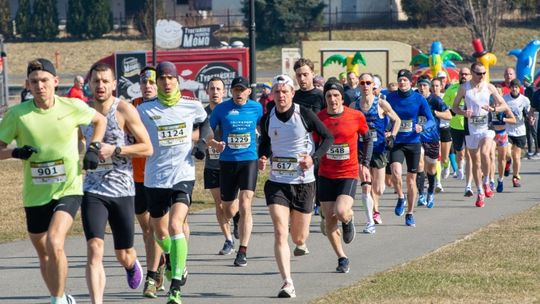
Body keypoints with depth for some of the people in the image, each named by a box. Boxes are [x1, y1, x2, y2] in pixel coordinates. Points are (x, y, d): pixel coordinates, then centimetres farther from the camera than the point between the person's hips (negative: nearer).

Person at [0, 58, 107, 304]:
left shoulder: (73, 107, -7)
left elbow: (100, 120, 13)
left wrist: (93, 149, -1)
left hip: (68, 189, -3)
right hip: (35, 195, 3)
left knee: (54, 244, -24)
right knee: (43, 255, 14)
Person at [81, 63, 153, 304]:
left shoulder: (124, 110, -7)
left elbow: (147, 148, -7)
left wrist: (115, 150, -18)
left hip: (122, 191, -1)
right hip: (93, 191, 1)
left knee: (124, 256, 12)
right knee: (94, 249, -18)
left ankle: (132, 264, 49)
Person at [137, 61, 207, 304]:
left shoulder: (192, 107, 1)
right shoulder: (145, 110, -3)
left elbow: (205, 122, 22)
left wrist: (201, 145, 11)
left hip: (183, 175, -2)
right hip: (155, 178, 2)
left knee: (176, 225, -20)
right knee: (159, 230, 16)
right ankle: (171, 259, 51)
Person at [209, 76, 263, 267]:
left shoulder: (256, 108, 2)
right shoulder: (221, 109, -2)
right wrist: (214, 144, -18)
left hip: (249, 160, -1)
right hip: (227, 161, 1)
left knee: (245, 207, -15)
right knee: (228, 212, 9)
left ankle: (242, 252, -11)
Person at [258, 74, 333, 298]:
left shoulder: (305, 115, -8)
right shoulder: (267, 119, 1)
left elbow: (328, 137, 1)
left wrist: (314, 157, -13)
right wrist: (262, 158, -3)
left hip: (303, 182, -1)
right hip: (277, 182, 1)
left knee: (299, 237, 9)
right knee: (280, 233, -15)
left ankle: (300, 243, 49)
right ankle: (287, 284, -17)